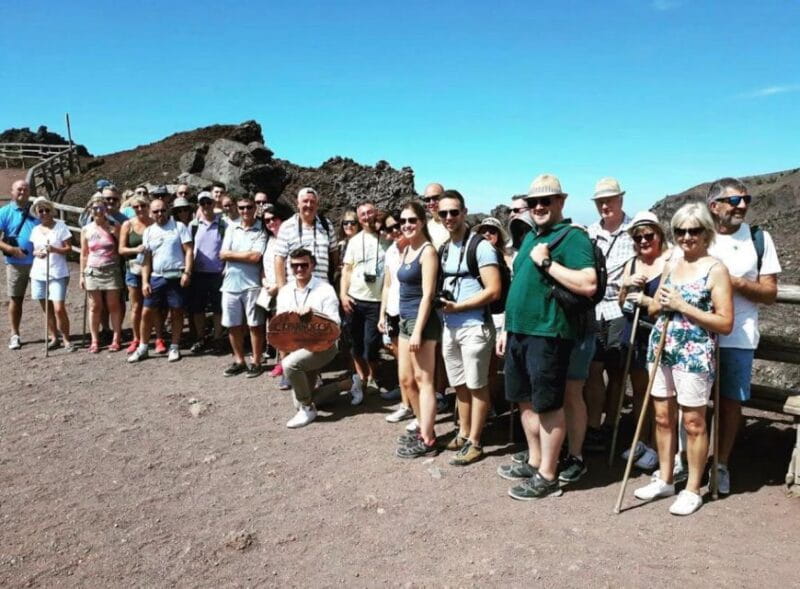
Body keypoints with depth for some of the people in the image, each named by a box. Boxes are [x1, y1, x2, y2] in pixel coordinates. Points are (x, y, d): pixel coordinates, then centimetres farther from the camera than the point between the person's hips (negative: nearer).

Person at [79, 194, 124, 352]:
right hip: (93, 271, 2)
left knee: (113, 305, 3)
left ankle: (116, 339, 11)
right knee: (95, 307, 5)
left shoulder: (114, 227, 0)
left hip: (111, 270, -2)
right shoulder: (86, 230, 5)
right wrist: (82, 275, 6)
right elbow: (84, 254, 8)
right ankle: (94, 340, 12)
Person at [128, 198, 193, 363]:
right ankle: (143, 348, 18)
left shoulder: (179, 227, 0)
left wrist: (187, 272, -14)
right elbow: (147, 259, 10)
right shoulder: (148, 232, 11)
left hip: (176, 277, -3)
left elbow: (189, 251, -4)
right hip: (156, 277, 4)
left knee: (176, 312, 5)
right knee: (147, 313, 5)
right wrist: (145, 281, 3)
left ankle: (174, 347, 17)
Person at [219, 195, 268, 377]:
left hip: (251, 284, -4)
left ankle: (256, 362, 14)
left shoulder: (261, 230, -4)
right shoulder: (231, 228, 10)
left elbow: (255, 256, -15)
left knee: (255, 324, 3)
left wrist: (232, 254, -4)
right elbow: (223, 254, 2)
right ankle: (239, 361, 24)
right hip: (230, 283, 5)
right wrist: (246, 255, -7)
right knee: (233, 325, 10)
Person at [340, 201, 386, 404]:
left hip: (376, 301, -3)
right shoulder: (354, 241, 9)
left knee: (371, 343, -4)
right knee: (356, 343, 10)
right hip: (354, 300, 3)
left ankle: (373, 378, 18)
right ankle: (361, 377, 25)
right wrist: (343, 294, -3)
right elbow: (347, 269, 10)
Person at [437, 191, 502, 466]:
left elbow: (493, 291, -17)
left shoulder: (481, 246, -11)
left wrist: (457, 306, -17)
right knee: (459, 385, 16)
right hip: (449, 327, 7)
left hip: (474, 327, -7)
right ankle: (463, 433, 31)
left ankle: (475, 442, 15)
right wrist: (440, 303, 1)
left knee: (476, 386, 4)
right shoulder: (443, 249, 12)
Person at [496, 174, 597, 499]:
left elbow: (588, 284, -22)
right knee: (526, 401, 16)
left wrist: (547, 263, -20)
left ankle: (548, 476, 13)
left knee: (548, 404, 1)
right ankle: (535, 462, 31)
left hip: (548, 333, -9)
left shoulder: (573, 236, -10)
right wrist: (508, 328, 19)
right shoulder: (530, 237, 17)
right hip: (520, 330, 9)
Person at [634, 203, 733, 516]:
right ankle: (664, 480, 27)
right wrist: (659, 304, -5)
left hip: (694, 354, -6)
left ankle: (693, 490, 18)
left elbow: (725, 323, -12)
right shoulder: (671, 264, 10)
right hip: (661, 348, 6)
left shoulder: (715, 269, -8)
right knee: (663, 417, 13)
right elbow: (653, 307, 18)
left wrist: (682, 306, -17)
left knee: (693, 421, 4)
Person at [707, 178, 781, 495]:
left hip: (738, 337, 0)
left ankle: (721, 464, 24)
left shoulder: (759, 238, 1)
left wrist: (736, 282, -16)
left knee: (730, 401, 8)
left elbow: (769, 293, -1)